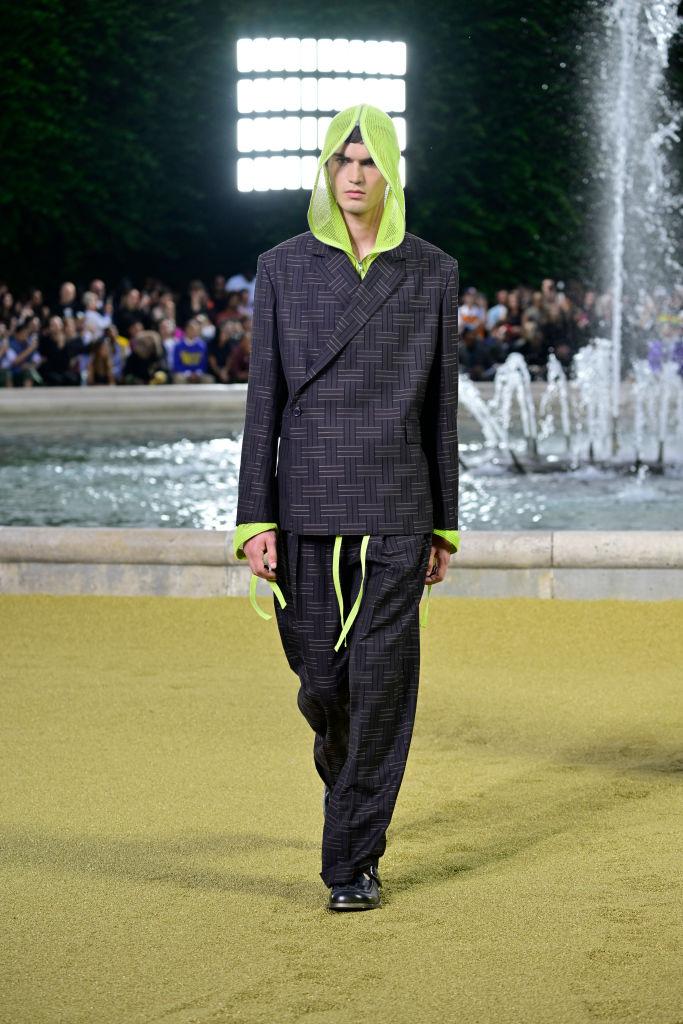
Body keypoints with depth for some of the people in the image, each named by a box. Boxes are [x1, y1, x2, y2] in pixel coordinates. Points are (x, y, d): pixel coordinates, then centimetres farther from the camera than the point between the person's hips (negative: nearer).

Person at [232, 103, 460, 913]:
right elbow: (264, 398, 1)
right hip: (309, 503, 1)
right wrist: (255, 520, -5)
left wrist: (444, 526, 7)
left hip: (396, 509, 0)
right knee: (320, 678, 7)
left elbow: (441, 404, 7)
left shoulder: (431, 272, 4)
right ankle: (346, 776, 41)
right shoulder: (283, 268, 3)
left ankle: (353, 861, 4)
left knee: (381, 678, -6)